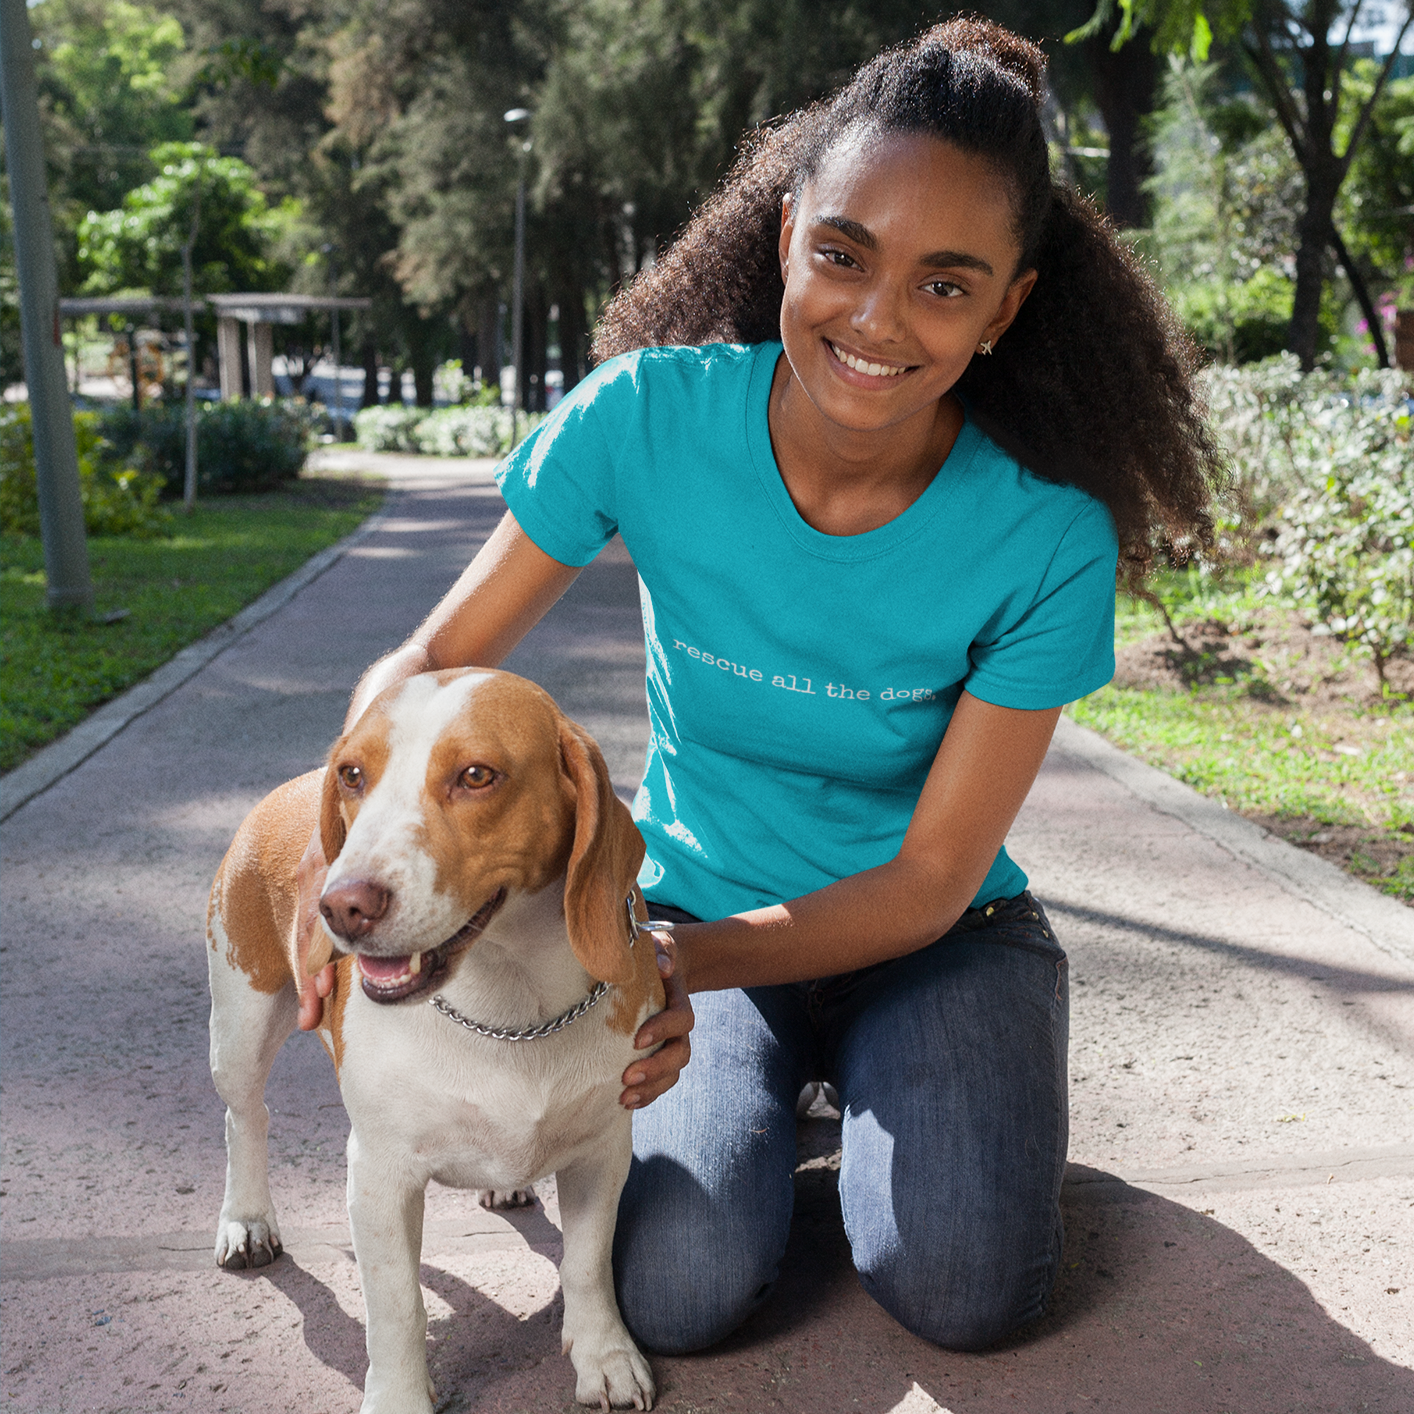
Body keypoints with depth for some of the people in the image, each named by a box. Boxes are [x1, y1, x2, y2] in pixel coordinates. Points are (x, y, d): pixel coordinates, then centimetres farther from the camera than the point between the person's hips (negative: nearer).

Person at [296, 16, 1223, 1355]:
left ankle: (865, 1090, 13)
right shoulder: (650, 418, -19)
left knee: (960, 1288, -21)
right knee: (679, 1289, -19)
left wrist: (678, 962, -32)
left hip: (936, 937, 0)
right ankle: (776, 1093, 14)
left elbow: (930, 878, -17)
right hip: (697, 903, 1)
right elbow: (436, 660, -10)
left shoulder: (1048, 541, -21)